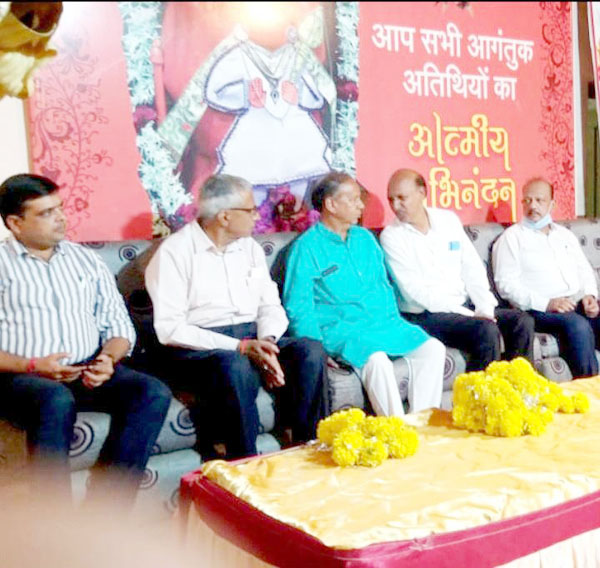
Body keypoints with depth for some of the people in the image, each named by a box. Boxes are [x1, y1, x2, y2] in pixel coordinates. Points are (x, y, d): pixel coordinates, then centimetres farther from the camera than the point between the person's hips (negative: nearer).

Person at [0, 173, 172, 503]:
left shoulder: (85, 259, 19)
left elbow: (118, 323, 16)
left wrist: (109, 358, -6)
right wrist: (32, 366, -17)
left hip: (89, 373, 4)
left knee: (154, 393, -23)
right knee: (57, 400, -38)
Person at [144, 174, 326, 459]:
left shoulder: (250, 248, 15)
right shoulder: (175, 251, -6)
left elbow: (271, 305, 13)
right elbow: (170, 328, -14)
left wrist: (266, 342, -11)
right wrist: (239, 347, -21)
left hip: (252, 338, 6)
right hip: (200, 347, -6)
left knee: (311, 350, -20)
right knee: (236, 366, -37)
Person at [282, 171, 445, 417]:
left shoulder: (365, 238, 18)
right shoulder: (307, 247, -3)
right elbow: (298, 307, -7)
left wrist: (395, 322, 8)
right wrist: (318, 350, -17)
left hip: (383, 323, 7)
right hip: (342, 329, -7)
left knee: (433, 348, -11)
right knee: (376, 359, -34)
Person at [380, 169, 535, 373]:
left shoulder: (448, 220, 10)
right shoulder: (391, 236, -6)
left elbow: (473, 268, 9)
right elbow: (416, 291, -13)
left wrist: (484, 309, -8)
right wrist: (470, 315, -17)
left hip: (465, 306, 6)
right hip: (426, 316, -6)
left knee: (522, 321, -10)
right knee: (486, 330, -27)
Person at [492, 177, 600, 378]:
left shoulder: (565, 235, 26)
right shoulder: (511, 237, 6)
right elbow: (506, 284, -5)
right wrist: (546, 303, -16)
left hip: (577, 303, 6)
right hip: (540, 309, -6)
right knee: (578, 325, -33)